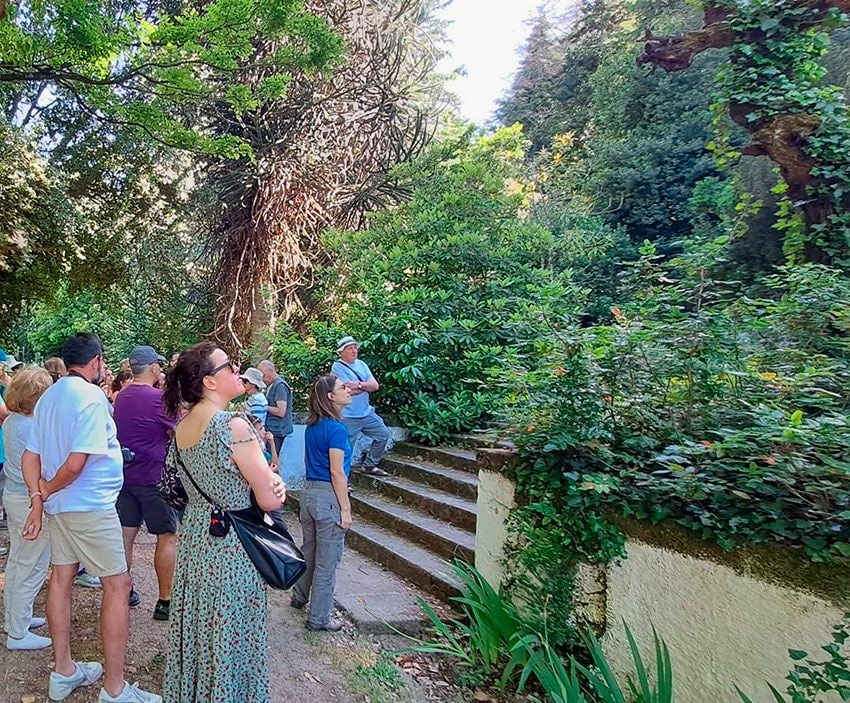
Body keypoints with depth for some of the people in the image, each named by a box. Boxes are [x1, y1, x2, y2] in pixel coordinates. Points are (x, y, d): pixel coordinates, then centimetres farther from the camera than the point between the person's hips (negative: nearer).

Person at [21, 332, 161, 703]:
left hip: (58, 506, 9)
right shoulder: (91, 396, -17)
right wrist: (47, 490, -6)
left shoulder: (48, 397, 9)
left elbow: (30, 456, 8)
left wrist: (37, 498, 3)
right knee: (117, 585, -2)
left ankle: (63, 672, 28)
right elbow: (76, 463, -23)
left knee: (61, 578, 16)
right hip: (90, 505, -9)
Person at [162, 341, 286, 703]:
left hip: (194, 539, 8)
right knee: (230, 639, 8)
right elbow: (270, 500, -20)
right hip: (231, 548, -8)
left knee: (196, 630, 22)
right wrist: (275, 481, 1)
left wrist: (266, 479, 3)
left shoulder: (181, 427, 2)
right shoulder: (234, 426, -23)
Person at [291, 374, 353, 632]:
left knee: (308, 550, 25)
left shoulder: (311, 426, 7)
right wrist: (345, 509, -14)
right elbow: (337, 472, -19)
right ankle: (319, 618, 12)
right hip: (328, 497, -9)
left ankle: (299, 597, 43)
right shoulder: (336, 429, -18)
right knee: (327, 561, 3)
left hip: (309, 491, 9)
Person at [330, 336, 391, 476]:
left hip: (367, 412, 7)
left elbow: (375, 385, 0)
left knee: (383, 434, 14)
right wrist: (366, 386, -8)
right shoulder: (337, 367, -11)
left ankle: (369, 466, 27)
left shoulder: (361, 364, 9)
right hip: (348, 417, -7)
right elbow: (347, 390, -22)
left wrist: (359, 384, -17)